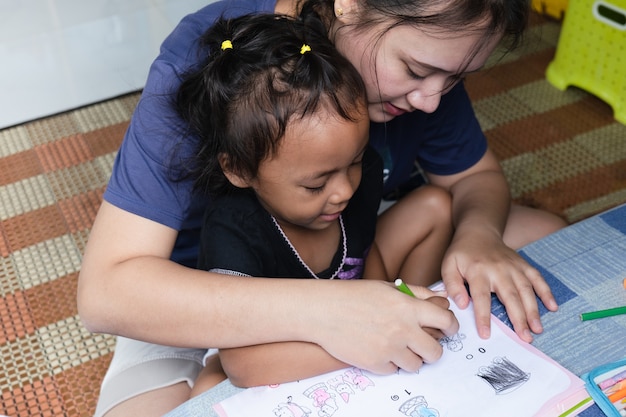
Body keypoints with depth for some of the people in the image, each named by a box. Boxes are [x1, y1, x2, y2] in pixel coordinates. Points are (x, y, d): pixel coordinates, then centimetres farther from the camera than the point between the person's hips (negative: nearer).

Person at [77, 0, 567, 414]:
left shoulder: (425, 47, -16)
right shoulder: (205, 57, -32)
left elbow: (476, 176, 0)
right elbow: (105, 289, -36)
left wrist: (478, 232, -24)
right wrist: (318, 310, -48)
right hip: (204, 295, -4)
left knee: (552, 237, -3)